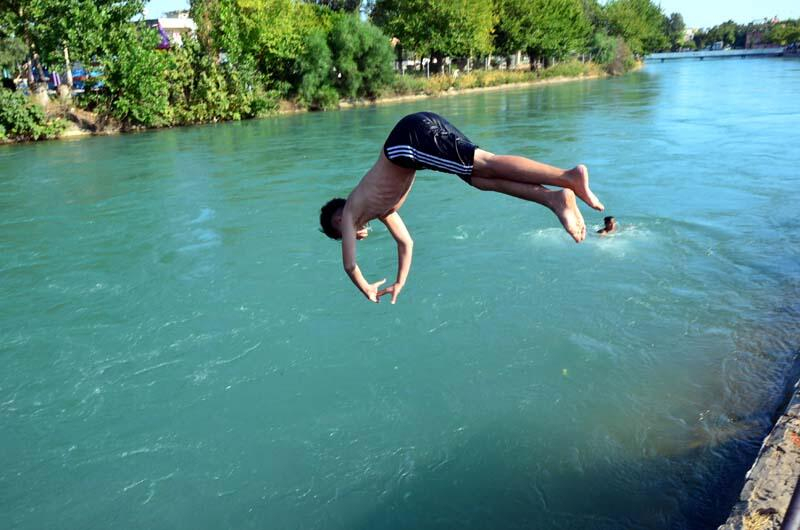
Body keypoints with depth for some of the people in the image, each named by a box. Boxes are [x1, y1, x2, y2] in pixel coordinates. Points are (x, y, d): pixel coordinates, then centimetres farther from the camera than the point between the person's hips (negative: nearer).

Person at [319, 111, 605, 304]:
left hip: (413, 136, -6)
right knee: (483, 180, -1)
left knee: (487, 164, -18)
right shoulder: (380, 210, 34)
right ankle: (555, 198, -19)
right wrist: (399, 284, 47)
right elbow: (406, 243, 43)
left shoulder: (349, 213, 16)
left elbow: (349, 263, 17)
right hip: (429, 125, 6)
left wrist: (369, 291, 33)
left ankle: (568, 178, -31)